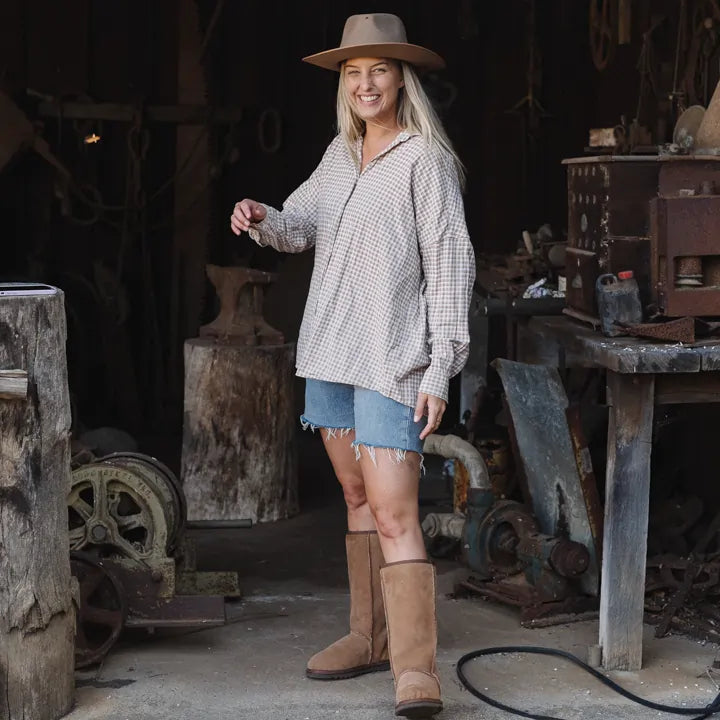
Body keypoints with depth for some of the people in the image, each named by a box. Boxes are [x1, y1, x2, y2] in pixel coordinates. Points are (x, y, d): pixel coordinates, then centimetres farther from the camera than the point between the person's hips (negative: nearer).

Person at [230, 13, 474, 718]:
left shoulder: (424, 159, -8)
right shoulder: (342, 153, 15)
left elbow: (451, 265, -11)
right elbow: (300, 224, 13)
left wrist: (440, 369, -16)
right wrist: (261, 218, -12)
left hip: (390, 361, -8)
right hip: (329, 350, 8)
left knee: (394, 515, -14)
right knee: (357, 497, 15)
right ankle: (370, 637, 25)